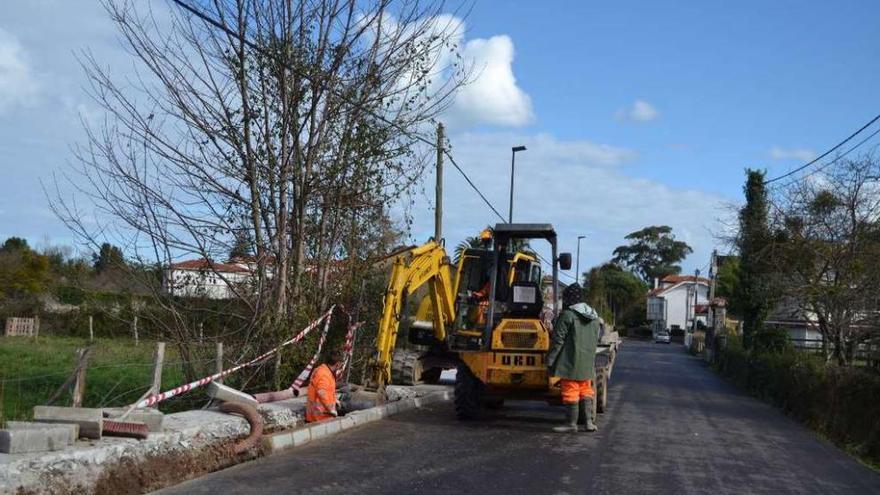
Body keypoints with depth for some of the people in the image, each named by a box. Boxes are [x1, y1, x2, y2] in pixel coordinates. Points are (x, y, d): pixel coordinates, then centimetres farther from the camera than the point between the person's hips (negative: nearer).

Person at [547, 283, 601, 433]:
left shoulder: (567, 315, -14)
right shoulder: (594, 317, 10)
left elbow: (557, 340, -13)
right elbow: (596, 340, 18)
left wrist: (550, 359, -8)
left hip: (570, 362, -7)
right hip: (587, 364, 7)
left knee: (570, 391, 1)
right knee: (585, 391, 16)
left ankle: (571, 422, 5)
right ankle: (588, 421, 12)